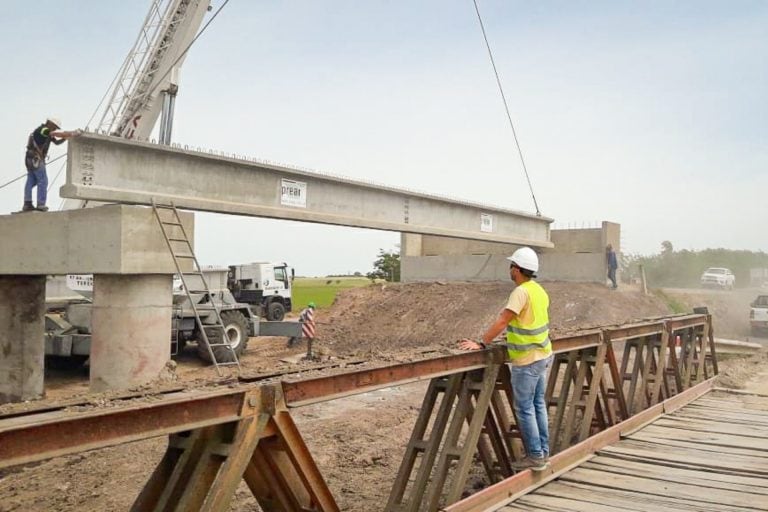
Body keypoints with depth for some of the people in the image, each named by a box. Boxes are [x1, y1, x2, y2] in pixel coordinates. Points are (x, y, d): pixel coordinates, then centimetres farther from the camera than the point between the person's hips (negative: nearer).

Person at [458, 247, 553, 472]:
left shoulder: (521, 292, -20)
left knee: (524, 408, 1)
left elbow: (501, 322, -24)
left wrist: (481, 344, -22)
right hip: (543, 355, 9)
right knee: (538, 404, 15)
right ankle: (543, 452, 23)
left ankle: (536, 457, 7)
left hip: (527, 361, -9)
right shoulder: (539, 290, 6)